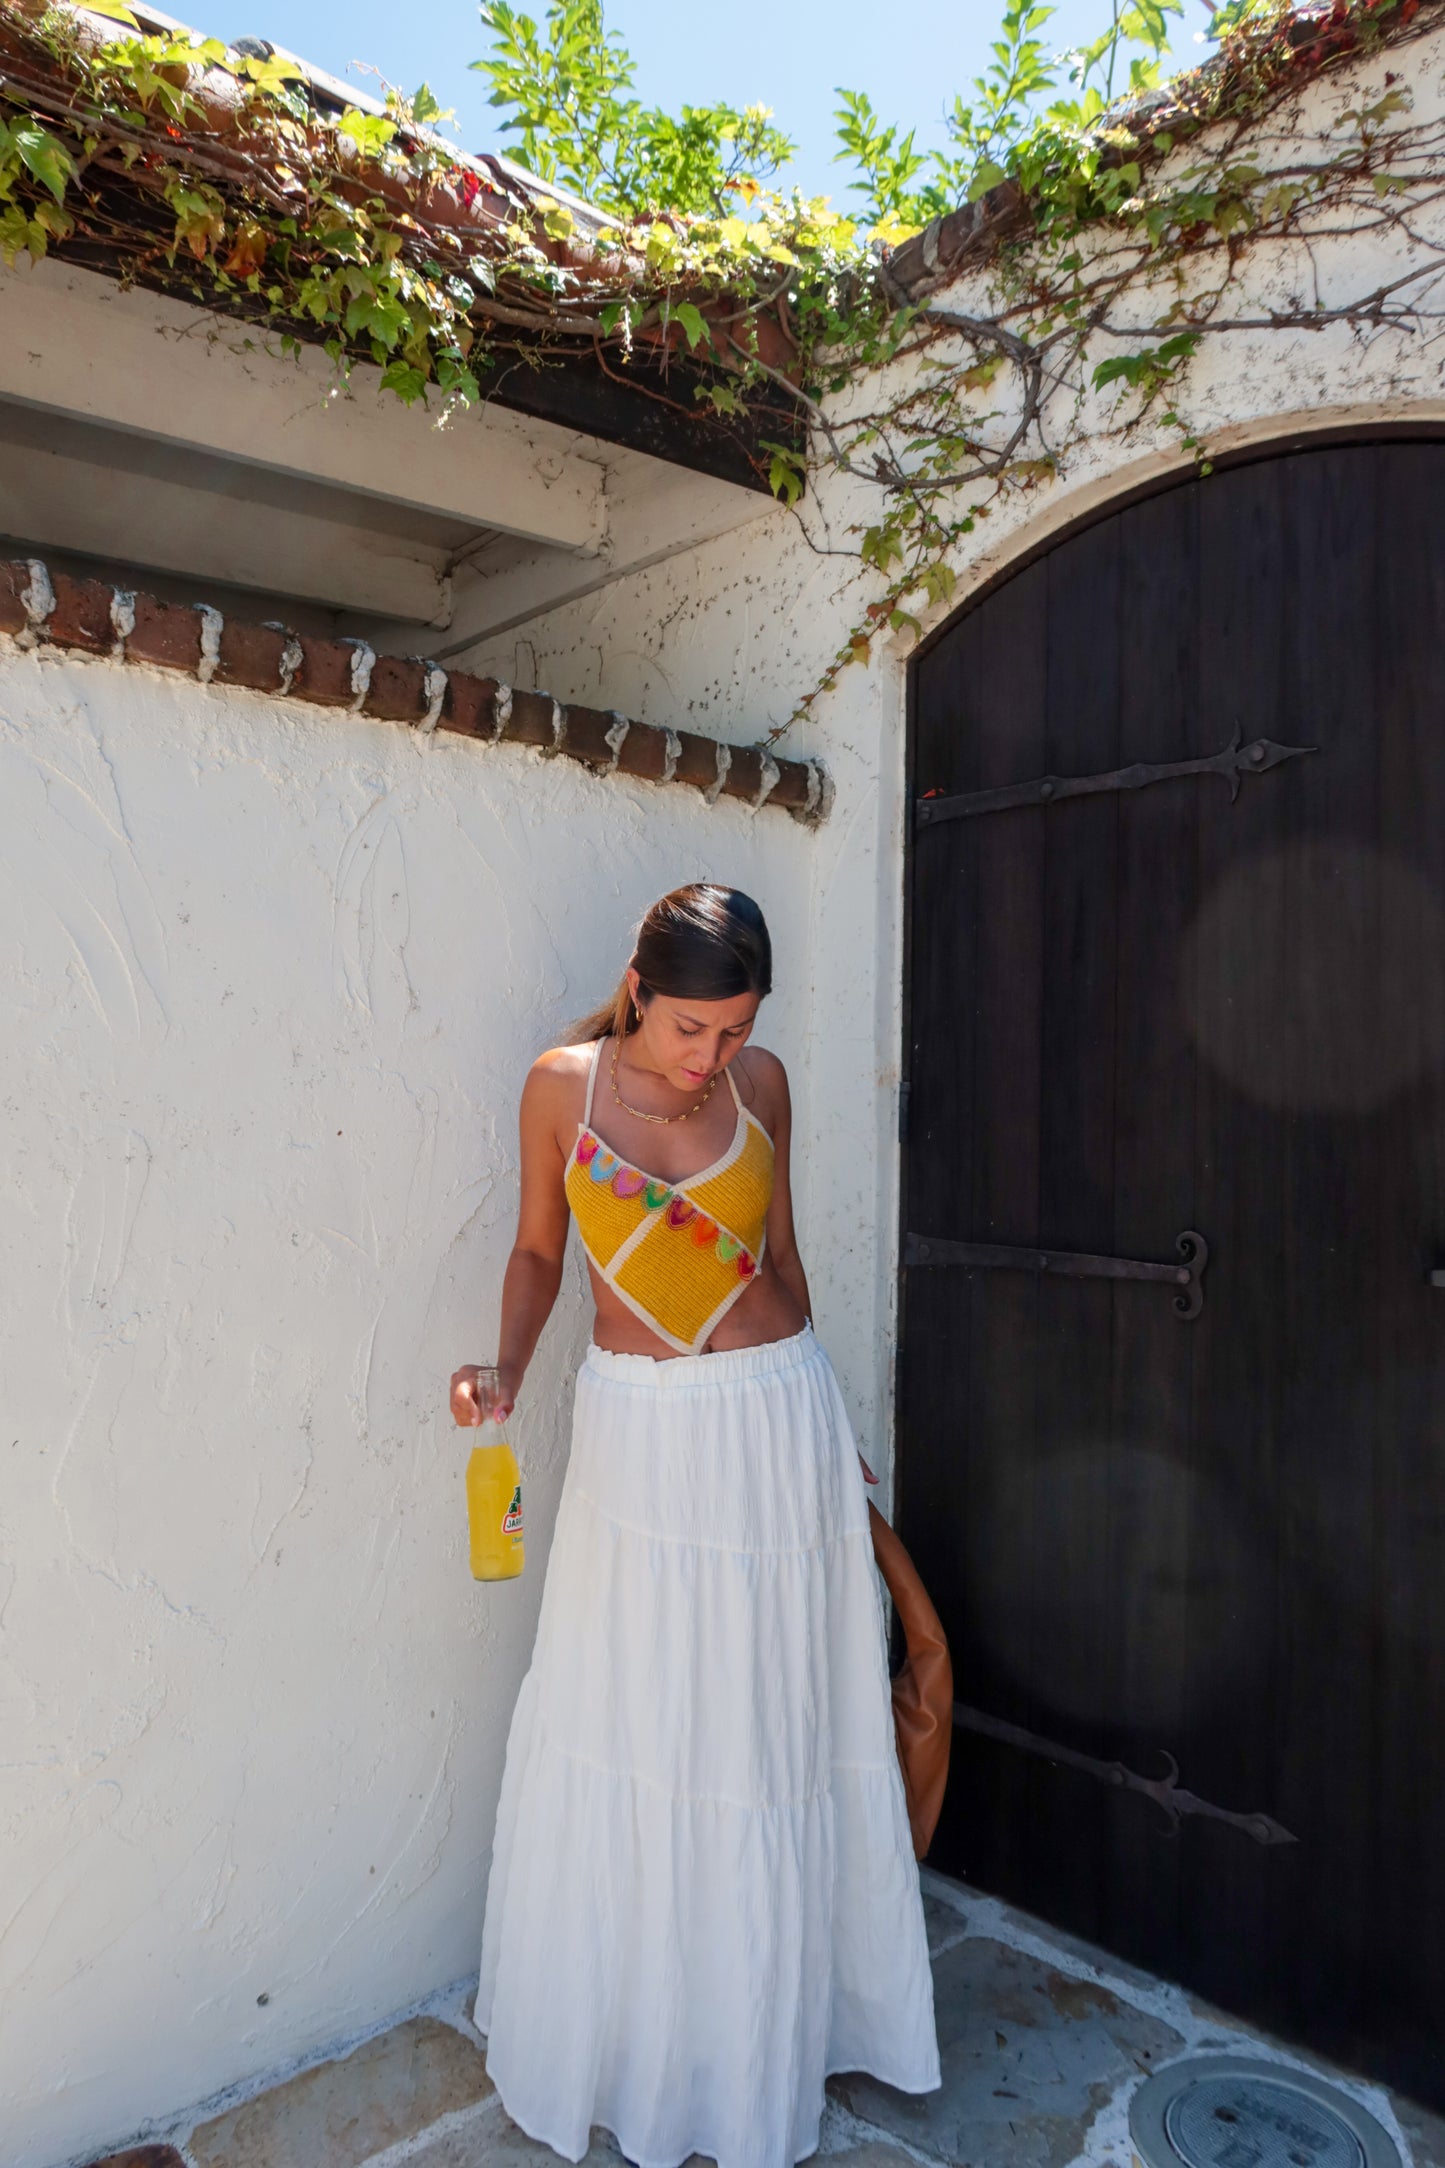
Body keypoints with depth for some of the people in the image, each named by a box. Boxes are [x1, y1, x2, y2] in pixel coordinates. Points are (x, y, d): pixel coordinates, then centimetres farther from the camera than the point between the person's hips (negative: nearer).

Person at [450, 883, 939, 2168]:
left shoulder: (760, 1082, -1)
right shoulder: (562, 1085, -5)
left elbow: (779, 1252, 8)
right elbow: (537, 1250, 5)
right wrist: (506, 1369, -12)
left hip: (775, 1417, 1)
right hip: (636, 1434, -1)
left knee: (768, 1722, 12)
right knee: (625, 1723, 10)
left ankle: (759, 2041, 36)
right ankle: (619, 2025, 35)